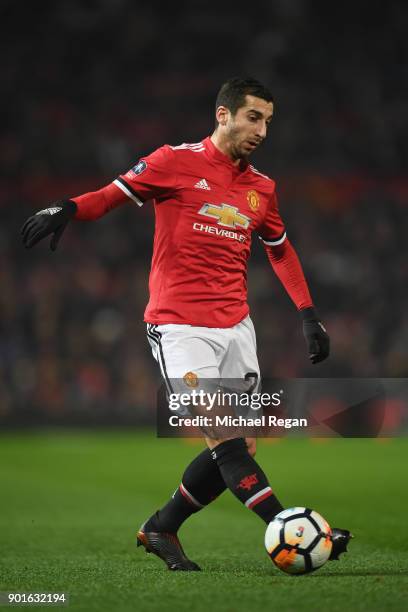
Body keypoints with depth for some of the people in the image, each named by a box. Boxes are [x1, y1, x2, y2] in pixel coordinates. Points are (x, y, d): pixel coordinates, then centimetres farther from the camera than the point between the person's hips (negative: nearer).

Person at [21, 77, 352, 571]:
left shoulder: (261, 188, 13)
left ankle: (159, 530, 18)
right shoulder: (176, 162, -3)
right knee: (226, 444, -17)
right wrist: (67, 210, -19)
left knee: (240, 447, 1)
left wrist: (308, 315, 20)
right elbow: (114, 194, 1)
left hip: (235, 327, 6)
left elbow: (280, 251, 26)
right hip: (179, 328, -6)